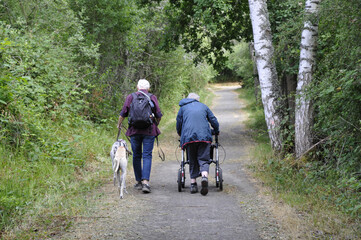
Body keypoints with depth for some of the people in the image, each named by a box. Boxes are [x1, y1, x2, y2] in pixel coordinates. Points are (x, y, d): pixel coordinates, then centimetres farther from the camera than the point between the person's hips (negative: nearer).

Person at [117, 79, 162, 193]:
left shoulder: (131, 97, 7)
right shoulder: (152, 97, 5)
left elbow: (123, 113, 6)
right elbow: (158, 115, 3)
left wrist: (119, 125, 23)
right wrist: (155, 125, 23)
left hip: (134, 130, 1)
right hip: (149, 131, -1)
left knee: (136, 156, 12)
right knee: (147, 156, -2)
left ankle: (139, 181, 16)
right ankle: (145, 181, -15)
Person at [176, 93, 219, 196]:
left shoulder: (183, 108, 22)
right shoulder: (203, 106, 22)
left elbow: (178, 125, 22)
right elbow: (214, 120, 20)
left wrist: (181, 135, 39)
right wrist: (216, 131, 36)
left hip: (188, 136, 0)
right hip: (204, 136, 0)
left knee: (192, 161, 9)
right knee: (203, 159, -3)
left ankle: (193, 184, 5)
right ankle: (204, 177, -29)